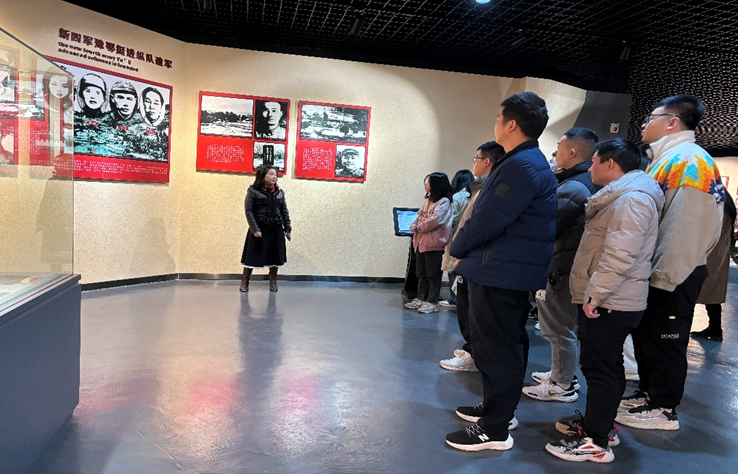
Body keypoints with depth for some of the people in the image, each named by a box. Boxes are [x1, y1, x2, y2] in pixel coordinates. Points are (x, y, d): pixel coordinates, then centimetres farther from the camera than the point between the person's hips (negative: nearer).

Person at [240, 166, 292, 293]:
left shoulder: (280, 192, 8)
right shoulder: (253, 191, -5)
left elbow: (284, 211, 9)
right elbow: (249, 211, -8)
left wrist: (288, 229, 3)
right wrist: (255, 229, -16)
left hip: (276, 229, 4)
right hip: (259, 229, -4)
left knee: (275, 256, 6)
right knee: (253, 255, 1)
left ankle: (273, 282, 18)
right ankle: (244, 282, 13)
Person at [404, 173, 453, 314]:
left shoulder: (444, 202, -10)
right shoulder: (428, 200, 17)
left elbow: (433, 221, -19)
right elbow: (419, 216, 17)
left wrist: (418, 227, -10)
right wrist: (414, 225, -3)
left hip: (434, 244, -9)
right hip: (421, 242, 9)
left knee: (433, 274, -1)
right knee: (421, 273, 14)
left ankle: (432, 302, 6)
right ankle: (421, 299, 24)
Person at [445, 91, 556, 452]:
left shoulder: (522, 166, -19)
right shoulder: (529, 161, 16)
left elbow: (488, 219, -22)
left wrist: (458, 250, -6)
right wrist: (468, 252, 12)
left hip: (500, 274, -11)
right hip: (511, 272, 11)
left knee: (495, 348, -2)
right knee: (506, 344, 19)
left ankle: (494, 430, 9)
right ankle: (498, 408, 35)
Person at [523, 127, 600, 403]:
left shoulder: (572, 187, -21)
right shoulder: (589, 183, 12)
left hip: (562, 268, -10)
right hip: (572, 265, 10)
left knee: (559, 327, 1)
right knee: (562, 325, 21)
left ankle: (562, 386, 12)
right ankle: (561, 374, 34)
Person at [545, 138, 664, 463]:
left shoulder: (632, 198, -17)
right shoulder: (620, 196, 18)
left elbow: (620, 256, -26)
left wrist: (594, 295, -23)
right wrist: (592, 294, 19)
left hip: (609, 303, -11)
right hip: (604, 300, 11)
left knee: (600, 369, -4)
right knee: (605, 366, 18)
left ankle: (596, 443, 5)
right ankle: (597, 424, 31)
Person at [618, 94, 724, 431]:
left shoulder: (690, 161, -16)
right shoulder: (664, 160, 16)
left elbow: (688, 226, -24)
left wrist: (665, 276, -23)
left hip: (672, 277, -9)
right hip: (653, 273, 10)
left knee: (664, 341, 2)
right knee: (645, 336, 18)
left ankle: (664, 409, 16)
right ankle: (648, 393, 33)